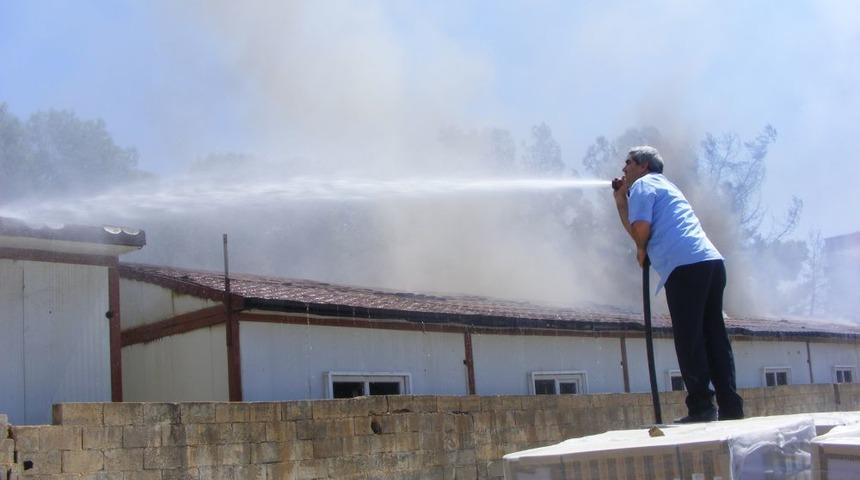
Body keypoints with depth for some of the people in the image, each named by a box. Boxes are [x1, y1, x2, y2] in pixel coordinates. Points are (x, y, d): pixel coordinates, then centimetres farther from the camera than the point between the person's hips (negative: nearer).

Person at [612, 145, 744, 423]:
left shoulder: (642, 185, 7)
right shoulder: (666, 186, 35)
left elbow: (640, 227, -10)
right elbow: (633, 229, 37)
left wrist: (641, 250, 9)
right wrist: (620, 199, 37)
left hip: (685, 266, -9)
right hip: (711, 261, 9)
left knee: (689, 339, -7)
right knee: (714, 336, 7)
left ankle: (701, 408, -9)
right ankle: (731, 407, 4)